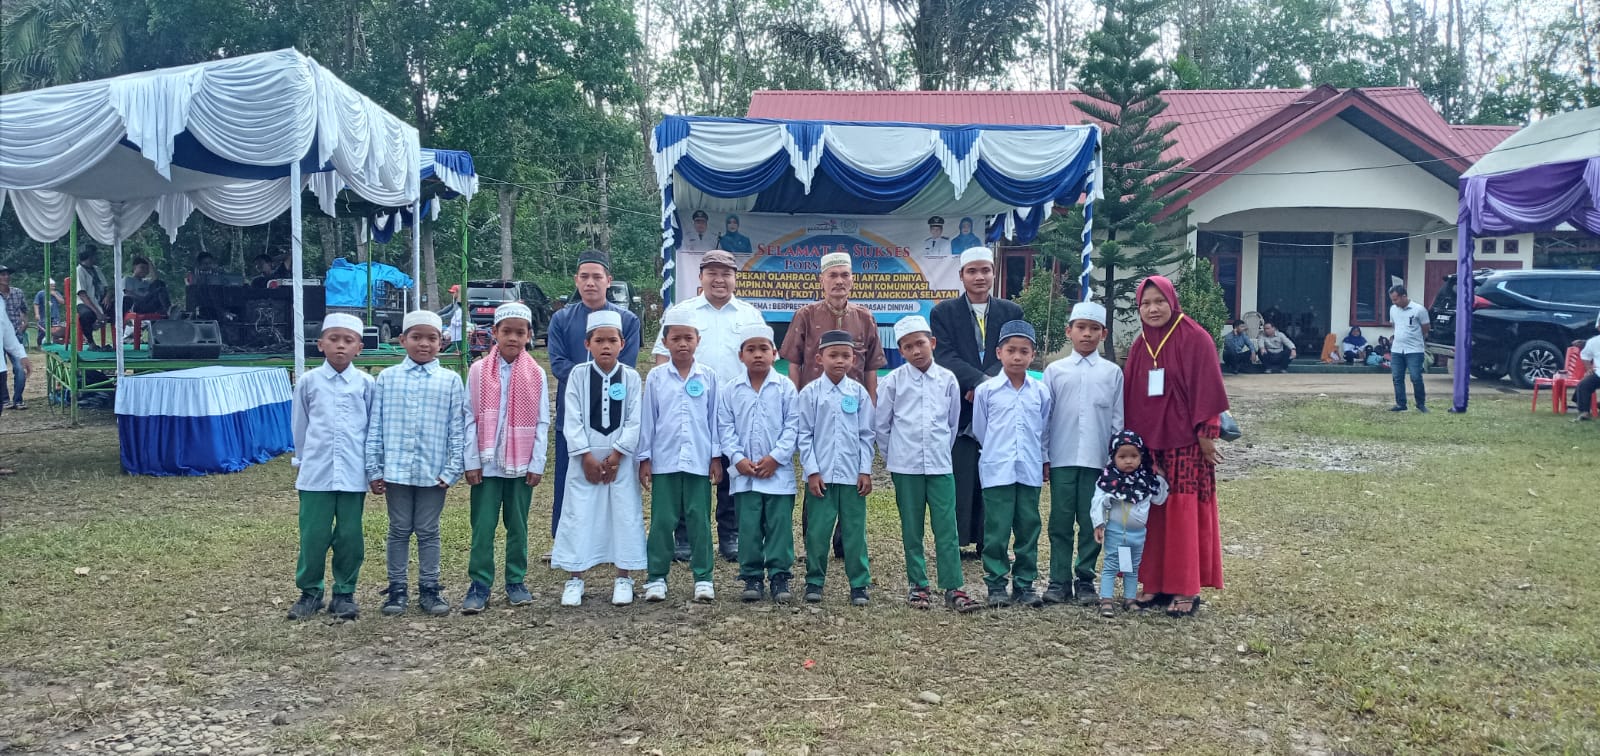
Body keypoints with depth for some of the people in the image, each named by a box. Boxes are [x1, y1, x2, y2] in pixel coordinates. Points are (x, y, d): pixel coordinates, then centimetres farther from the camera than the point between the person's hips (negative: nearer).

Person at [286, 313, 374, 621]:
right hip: (316, 472, 0)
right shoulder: (308, 382, 2)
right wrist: (299, 463, 15)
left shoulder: (366, 384, 1)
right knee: (313, 535, 4)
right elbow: (300, 426, 12)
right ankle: (310, 592, 18)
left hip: (353, 474, 0)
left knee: (350, 536, 5)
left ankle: (344, 593, 18)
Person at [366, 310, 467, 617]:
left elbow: (457, 429, -1)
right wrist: (374, 469, 0)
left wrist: (452, 470, -7)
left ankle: (429, 588, 20)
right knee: (399, 530, 12)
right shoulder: (387, 377, 2)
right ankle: (397, 588, 22)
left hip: (433, 472, -1)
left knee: (428, 531, 10)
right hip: (396, 470, 1)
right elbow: (375, 427, 3)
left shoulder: (450, 380, -1)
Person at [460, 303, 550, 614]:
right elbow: (469, 419, -1)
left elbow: (542, 423, 1)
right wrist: (471, 462, -5)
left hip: (522, 465, 1)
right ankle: (479, 585, 10)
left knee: (518, 526, 10)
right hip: (486, 464, 0)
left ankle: (516, 581, 20)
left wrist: (537, 464, -4)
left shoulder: (536, 374, 0)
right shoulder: (478, 371, -1)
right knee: (482, 527, 3)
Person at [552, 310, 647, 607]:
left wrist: (616, 455, -11)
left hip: (621, 457, 0)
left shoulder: (631, 377, -1)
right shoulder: (578, 375, -1)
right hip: (586, 456, 0)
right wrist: (587, 456, -10)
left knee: (626, 514, 3)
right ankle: (574, 578, 12)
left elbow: (635, 421, -4)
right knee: (579, 514, 2)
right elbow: (572, 420, -4)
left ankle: (624, 577, 14)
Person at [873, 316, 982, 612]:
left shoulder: (948, 379, 3)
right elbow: (881, 424, 4)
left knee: (947, 528, -1)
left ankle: (953, 587, 4)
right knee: (912, 529, 7)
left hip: (940, 465, 1)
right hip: (905, 468, -1)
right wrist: (894, 457, 7)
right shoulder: (893, 381, -2)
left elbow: (953, 422, 13)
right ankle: (917, 585, 17)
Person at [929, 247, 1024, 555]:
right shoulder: (944, 312, 4)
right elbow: (945, 356, -8)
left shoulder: (1012, 312, 11)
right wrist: (980, 380, -21)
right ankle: (955, 542, 8)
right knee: (959, 482, -1)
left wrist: (990, 383, -16)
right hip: (959, 408, -2)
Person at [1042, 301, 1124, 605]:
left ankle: (1085, 579, 16)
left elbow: (1118, 420, 6)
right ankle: (1059, 580, 10)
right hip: (1061, 458, 0)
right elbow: (1044, 415, 6)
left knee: (1091, 523, 5)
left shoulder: (1112, 373, 5)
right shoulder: (1055, 371, 5)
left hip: (1098, 459, 0)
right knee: (1061, 521, 3)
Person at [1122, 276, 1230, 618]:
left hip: (1185, 442, -5)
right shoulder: (1139, 345, 11)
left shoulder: (1196, 338, -6)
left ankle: (1187, 589, 5)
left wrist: (1206, 433, -12)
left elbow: (1207, 387, -9)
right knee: (1151, 513, 7)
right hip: (1146, 443, 5)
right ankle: (1156, 583, 16)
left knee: (1184, 513, -3)